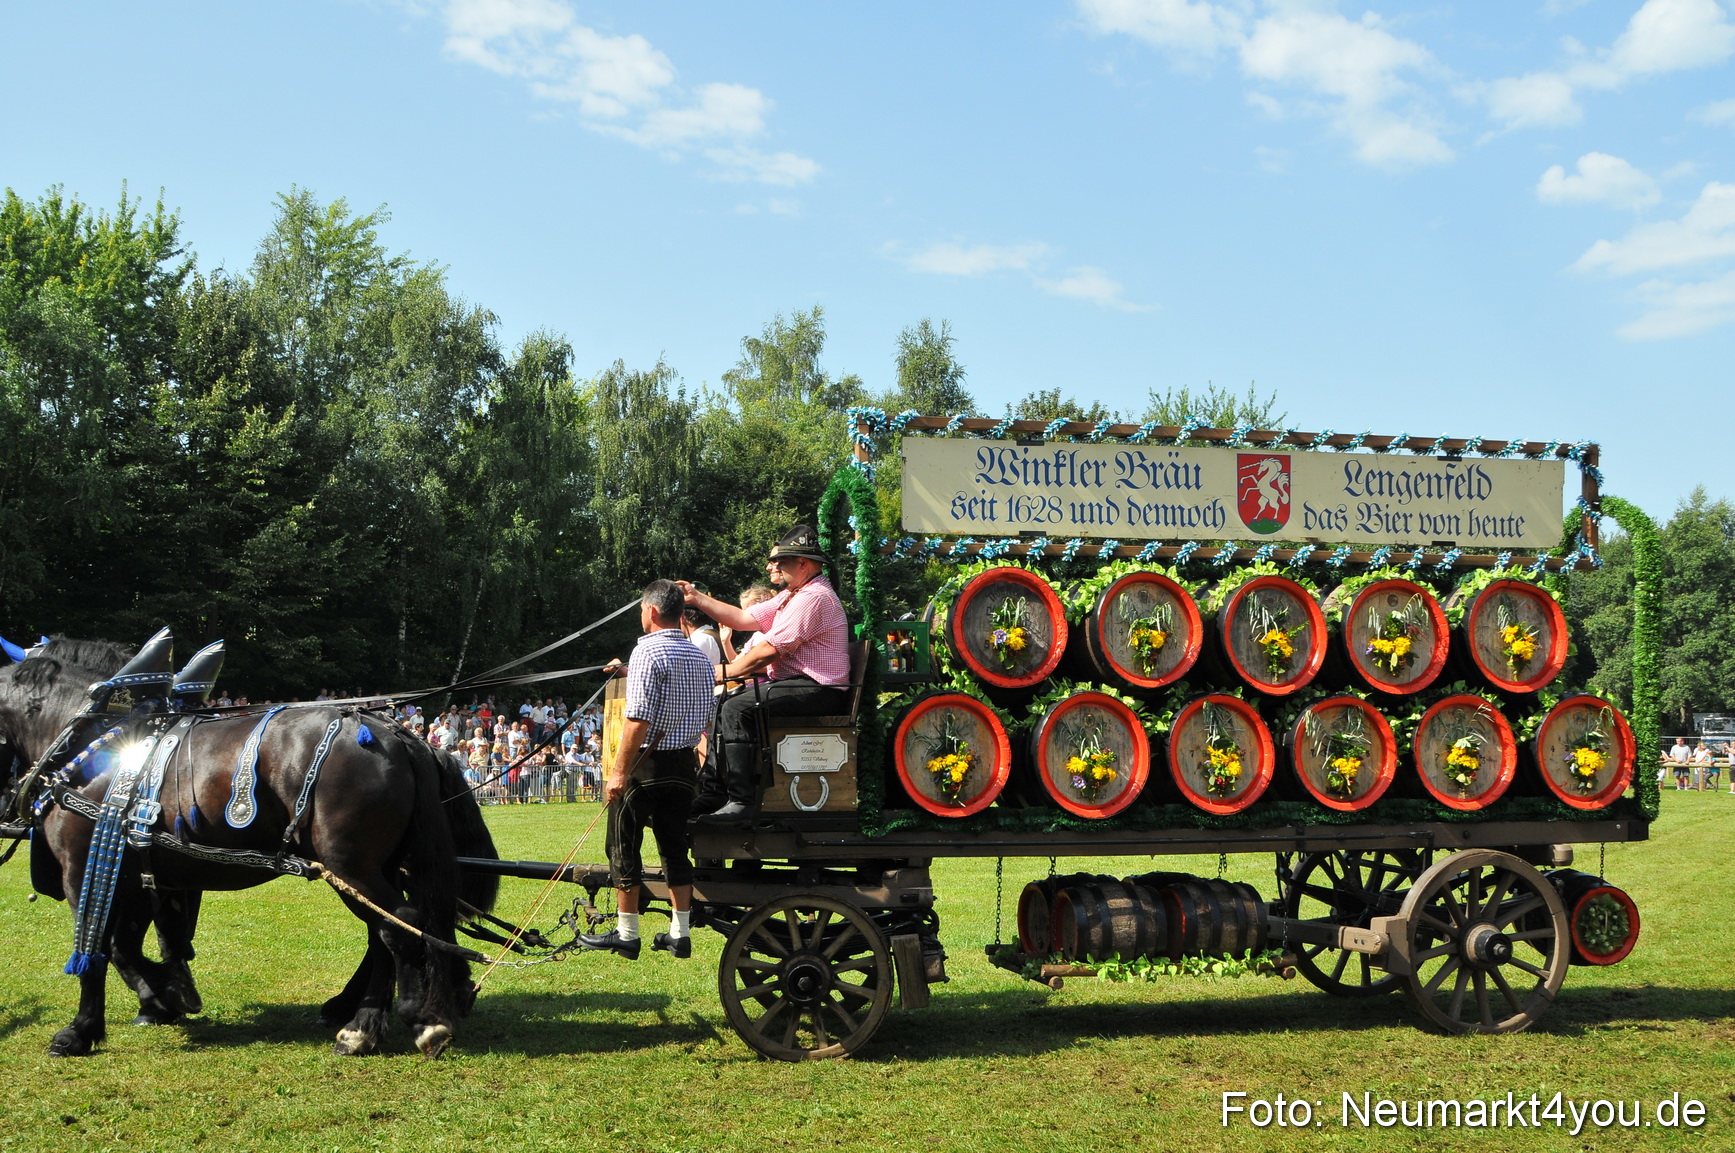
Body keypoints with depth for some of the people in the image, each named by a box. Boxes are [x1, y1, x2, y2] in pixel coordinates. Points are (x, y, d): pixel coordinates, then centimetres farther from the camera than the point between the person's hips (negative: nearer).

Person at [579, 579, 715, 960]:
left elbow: (638, 719, -21)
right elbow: (705, 719, 13)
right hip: (685, 763, 7)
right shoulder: (701, 658, 10)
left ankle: (626, 935, 8)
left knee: (624, 846, 4)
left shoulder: (648, 652, -14)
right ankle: (680, 934, 14)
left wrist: (619, 770, -19)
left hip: (646, 761, -7)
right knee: (675, 846, 12)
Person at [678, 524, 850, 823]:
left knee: (737, 707, -26)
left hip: (818, 692, -11)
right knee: (720, 701, 10)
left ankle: (740, 801, -27)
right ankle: (721, 790, 9)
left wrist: (723, 672, -10)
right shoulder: (792, 595, 20)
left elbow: (769, 652, -19)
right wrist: (697, 598, 13)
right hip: (793, 684, 11)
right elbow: (743, 619, 19)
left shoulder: (814, 597, -16)